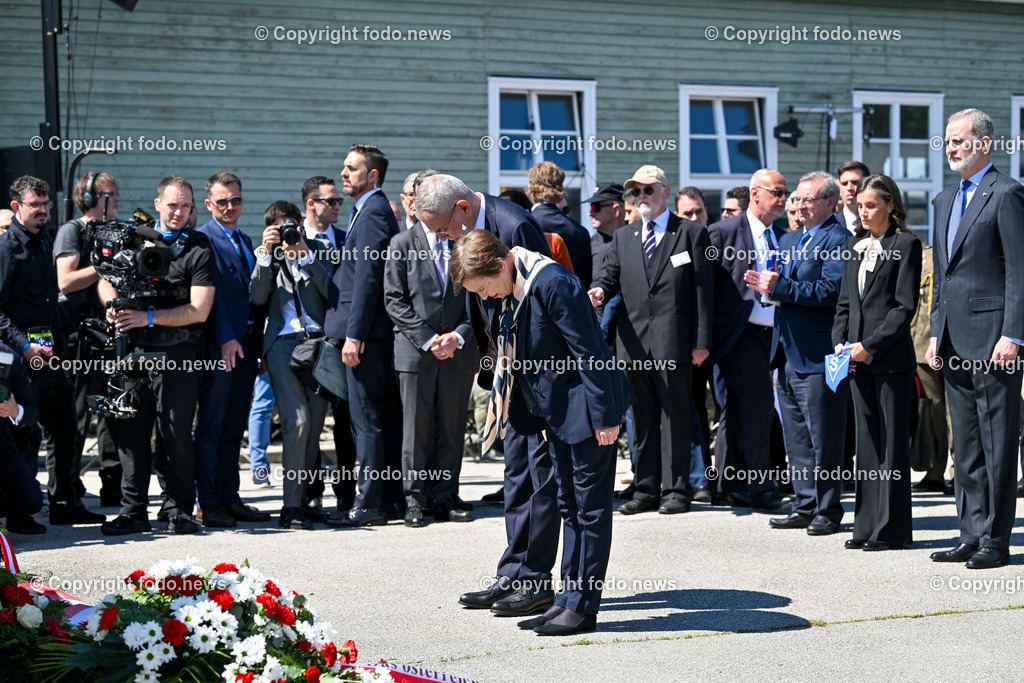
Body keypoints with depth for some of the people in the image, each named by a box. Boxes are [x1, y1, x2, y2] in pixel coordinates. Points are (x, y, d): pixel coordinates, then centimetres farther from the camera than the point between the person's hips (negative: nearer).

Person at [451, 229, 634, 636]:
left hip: (586, 410, -10)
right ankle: (568, 599, 19)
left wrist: (603, 416, -20)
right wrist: (543, 417, 18)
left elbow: (589, 353, -22)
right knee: (570, 506, 13)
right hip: (558, 412, 10)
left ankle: (582, 607, 1)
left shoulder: (553, 283, -22)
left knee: (590, 506, -3)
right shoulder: (513, 291, 6)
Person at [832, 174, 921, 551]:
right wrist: (840, 342, 2)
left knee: (892, 440, -2)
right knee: (866, 439, 9)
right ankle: (867, 526, 14)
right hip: (858, 355, 7)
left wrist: (869, 346, -14)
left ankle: (891, 529, 2)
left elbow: (905, 306, -10)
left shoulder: (906, 244, -5)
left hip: (891, 356, -6)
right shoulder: (855, 245, 15)